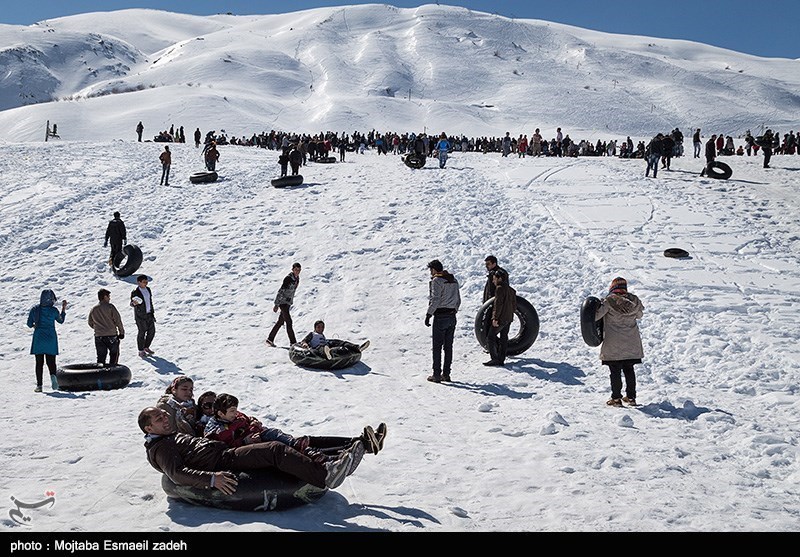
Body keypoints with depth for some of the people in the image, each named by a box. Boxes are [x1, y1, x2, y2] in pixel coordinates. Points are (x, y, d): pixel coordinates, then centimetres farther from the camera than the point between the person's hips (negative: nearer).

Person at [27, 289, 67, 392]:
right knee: (51, 361, 8)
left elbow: (29, 324, 3)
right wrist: (64, 308, 18)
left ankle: (39, 385, 4)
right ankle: (53, 376, -23)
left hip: (38, 338, 1)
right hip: (51, 339, -1)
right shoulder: (53, 310, -6)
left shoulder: (34, 309, -3)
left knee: (39, 362, 8)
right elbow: (61, 320, 11)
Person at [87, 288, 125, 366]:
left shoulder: (93, 310, 6)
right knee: (114, 355, 13)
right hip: (112, 336, -3)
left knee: (101, 357, 10)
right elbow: (118, 320, -9)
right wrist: (121, 332, 0)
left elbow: (90, 324, 15)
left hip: (98, 337, 4)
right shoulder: (110, 307, -8)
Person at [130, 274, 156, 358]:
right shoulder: (135, 292, -14)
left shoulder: (148, 289, 8)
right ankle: (141, 351, 13)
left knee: (152, 331, 11)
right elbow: (131, 304, -8)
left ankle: (146, 347, 29)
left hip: (149, 315, 7)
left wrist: (152, 313, 17)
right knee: (142, 333, 0)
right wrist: (134, 303, -32)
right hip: (140, 316, -7)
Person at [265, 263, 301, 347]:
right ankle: (293, 342, -6)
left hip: (288, 302, 9)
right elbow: (280, 291, -19)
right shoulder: (288, 278, -19)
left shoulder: (297, 278, 7)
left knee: (280, 321, 13)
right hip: (283, 302, -9)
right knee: (289, 322, -9)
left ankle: (270, 339, 22)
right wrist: (276, 304, -20)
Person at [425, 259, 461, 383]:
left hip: (440, 317, -7)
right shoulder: (454, 280, 12)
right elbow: (458, 300, 14)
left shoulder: (436, 281, -11)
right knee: (448, 346, 11)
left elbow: (435, 300, -18)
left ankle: (437, 374, -2)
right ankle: (446, 374, 13)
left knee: (437, 346, -2)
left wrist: (429, 315, -14)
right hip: (452, 317, 7)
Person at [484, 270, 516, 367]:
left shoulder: (500, 288, -14)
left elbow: (498, 304, -20)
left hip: (500, 319, -9)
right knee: (504, 338, 11)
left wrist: (495, 318, -19)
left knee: (491, 337, -1)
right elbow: (514, 305, 16)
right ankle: (501, 359, 14)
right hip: (509, 319, 9)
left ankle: (494, 359, -4)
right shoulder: (511, 290, 14)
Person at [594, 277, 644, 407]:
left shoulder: (609, 300, -14)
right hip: (632, 344, 4)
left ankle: (616, 398, 6)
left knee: (615, 372, 4)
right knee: (629, 370, 14)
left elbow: (595, 316, -16)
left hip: (613, 345, -4)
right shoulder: (634, 300, -1)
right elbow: (639, 315, 15)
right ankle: (631, 397, 19)